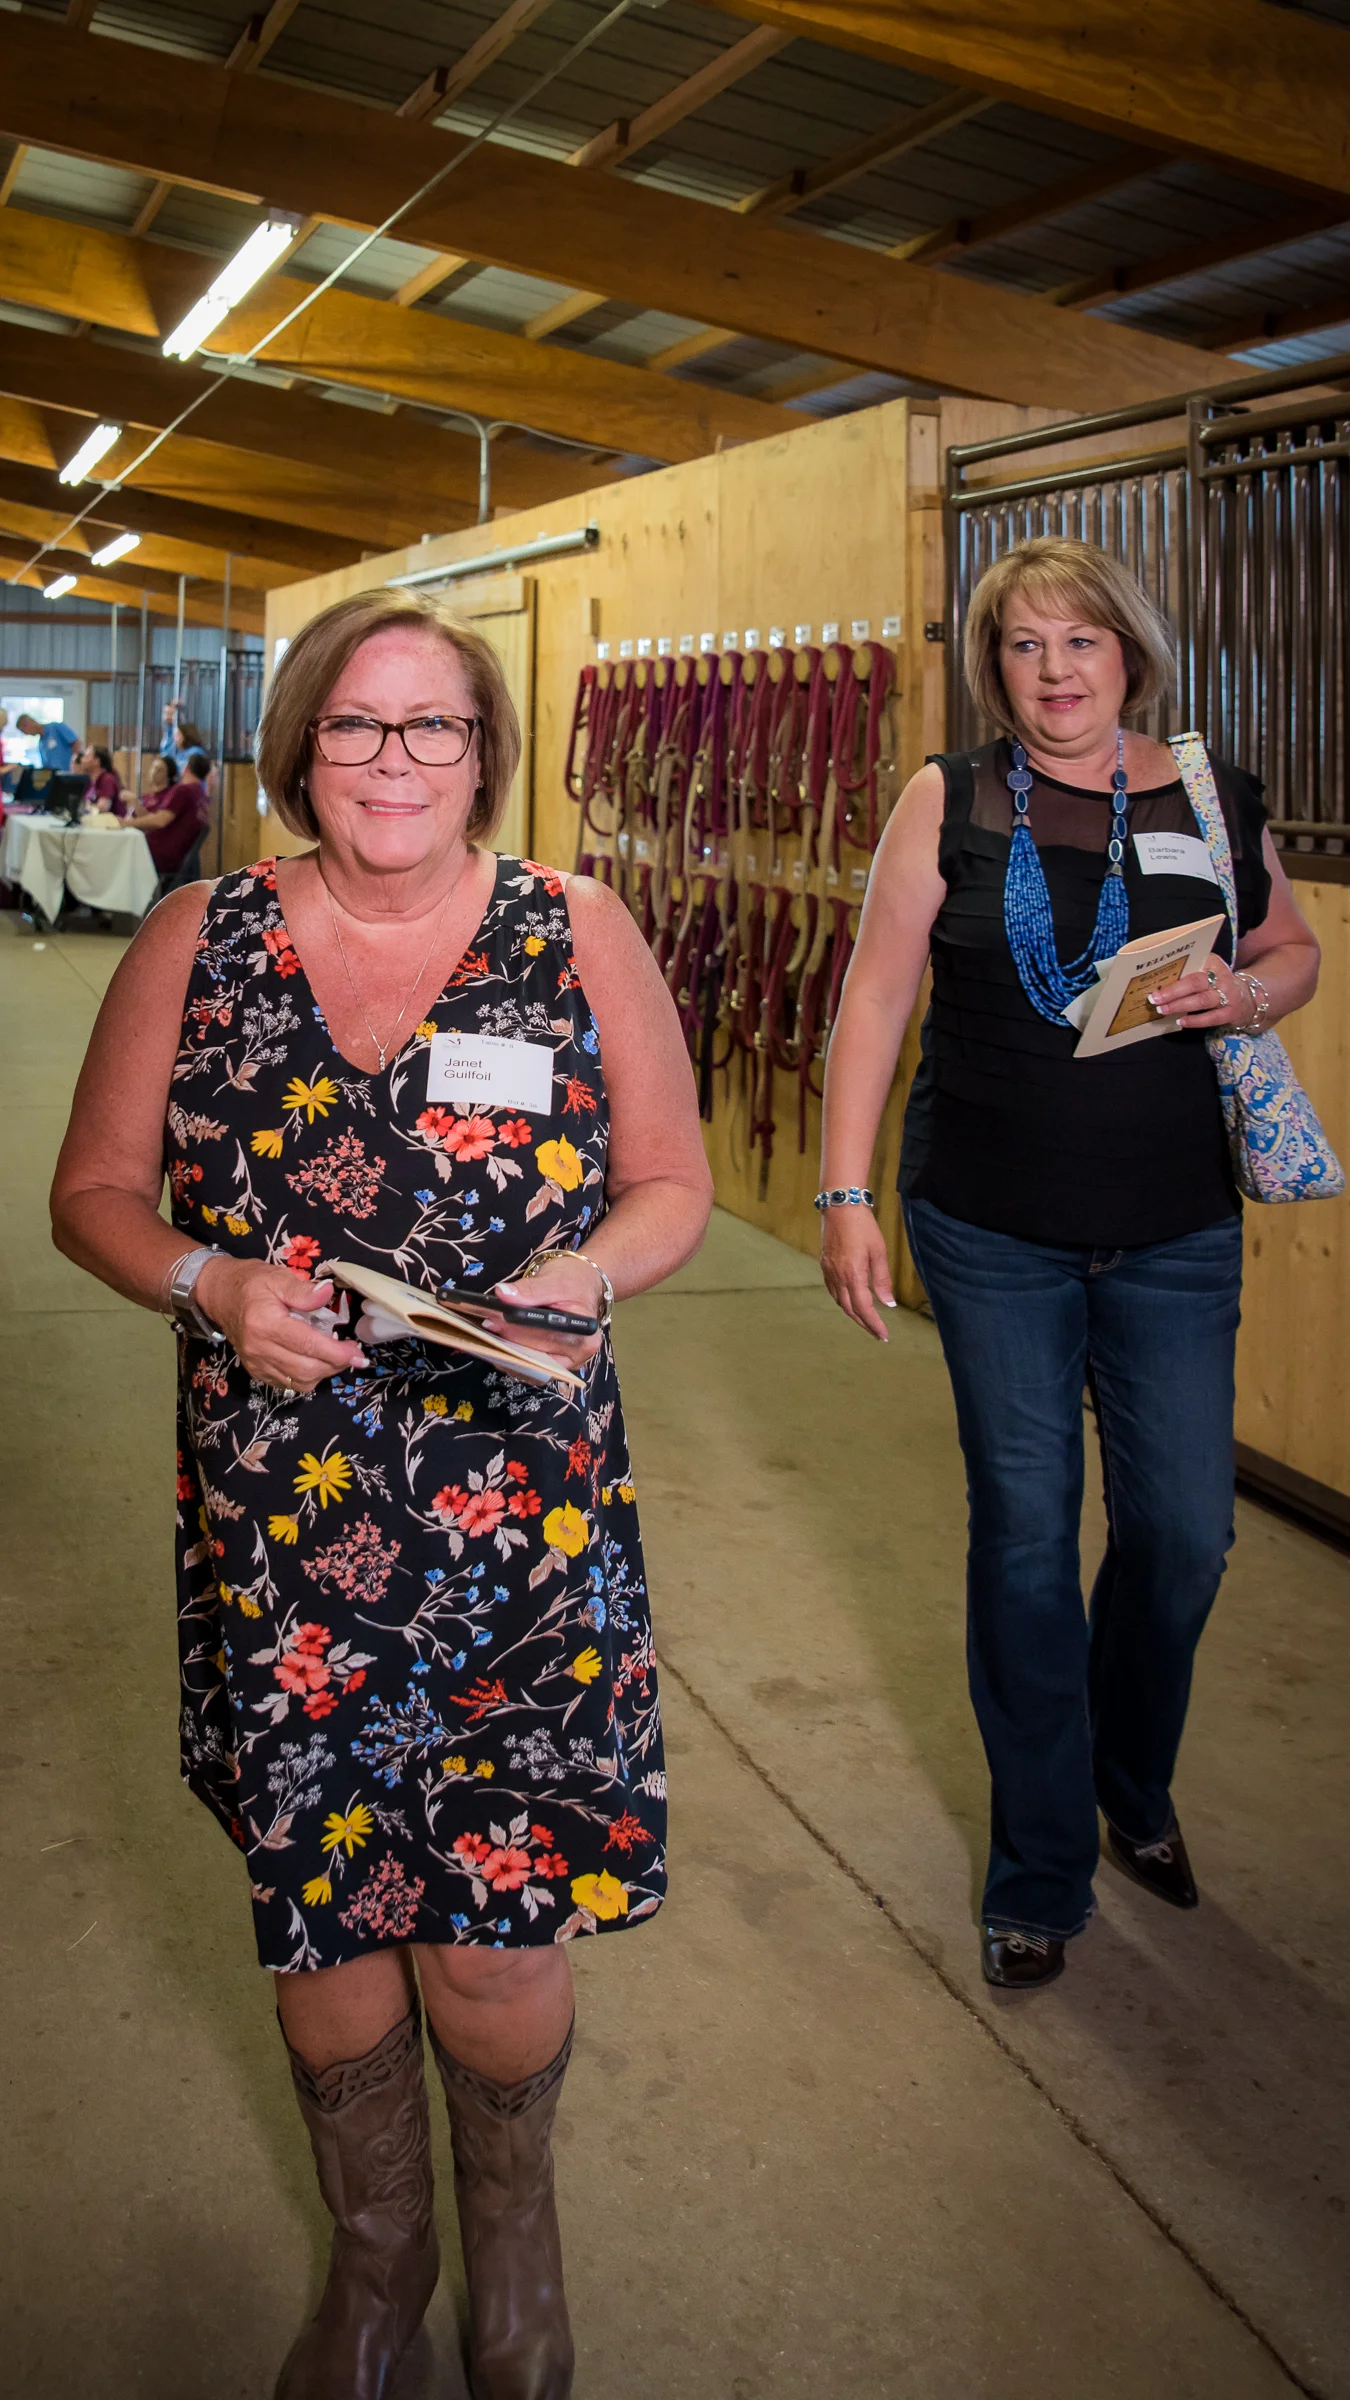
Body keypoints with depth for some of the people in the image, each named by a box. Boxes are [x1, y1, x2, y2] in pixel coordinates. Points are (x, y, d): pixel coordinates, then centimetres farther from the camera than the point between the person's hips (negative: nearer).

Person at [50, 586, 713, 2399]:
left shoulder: (580, 936, 1)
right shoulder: (196, 944, 3)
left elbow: (675, 1180, 7)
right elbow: (96, 1186, 8)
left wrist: (588, 1273, -14)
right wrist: (208, 1284, -12)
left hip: (525, 1530, -1)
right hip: (277, 1533, 1)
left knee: (498, 1928, 2)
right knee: (320, 1909, 12)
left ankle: (514, 2245, 37)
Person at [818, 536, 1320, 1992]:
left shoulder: (1214, 799, 3)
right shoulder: (952, 800, -3)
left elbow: (1295, 952, 16)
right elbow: (875, 994, -4)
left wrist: (1247, 994, -8)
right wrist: (845, 1193, -10)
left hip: (1175, 1232, 2)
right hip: (992, 1230, -2)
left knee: (1184, 1529, 7)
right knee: (1024, 1532, 6)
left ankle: (1133, 1788, 38)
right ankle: (1042, 1868, 23)